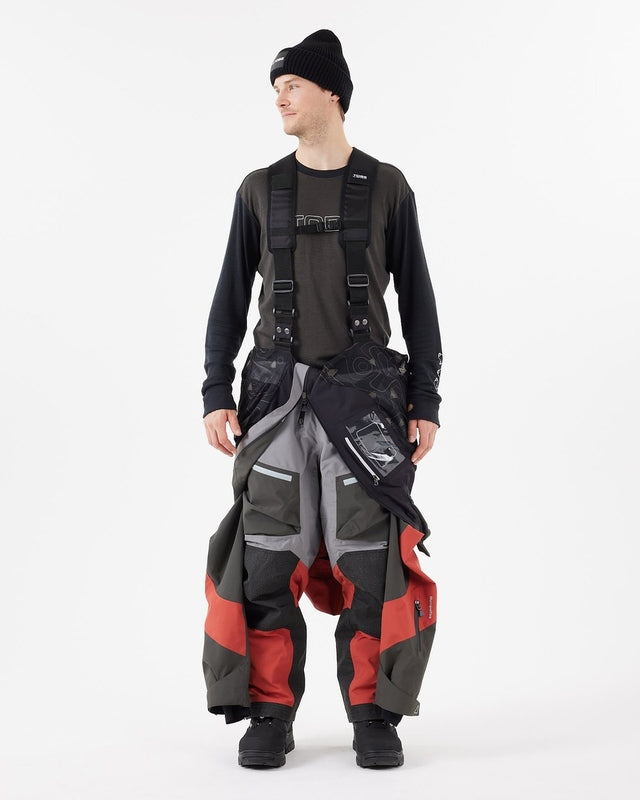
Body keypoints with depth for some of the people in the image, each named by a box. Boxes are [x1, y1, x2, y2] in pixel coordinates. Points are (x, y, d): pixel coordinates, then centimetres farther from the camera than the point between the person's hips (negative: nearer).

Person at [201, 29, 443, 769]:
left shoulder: (387, 188, 3)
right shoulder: (260, 191, 8)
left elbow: (417, 300, 4)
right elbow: (230, 298, 8)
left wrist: (426, 401, -1)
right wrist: (215, 395, -1)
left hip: (363, 392, -1)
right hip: (277, 391, 2)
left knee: (370, 556, -5)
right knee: (265, 556, -3)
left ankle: (374, 716, 8)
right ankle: (270, 717, 9)